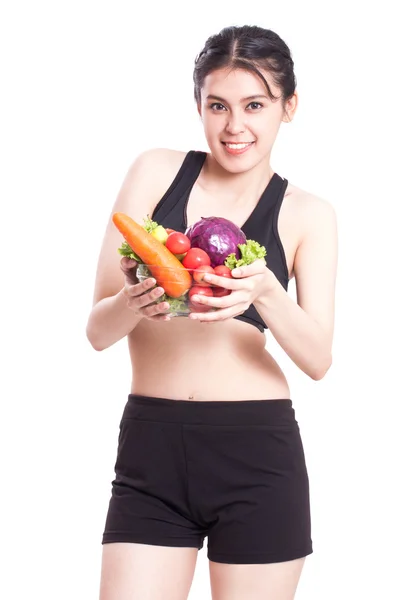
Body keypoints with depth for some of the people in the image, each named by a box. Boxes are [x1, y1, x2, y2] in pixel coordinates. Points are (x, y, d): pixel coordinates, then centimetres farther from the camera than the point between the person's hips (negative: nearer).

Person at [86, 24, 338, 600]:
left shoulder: (307, 215, 3)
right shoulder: (156, 172, 2)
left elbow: (318, 357, -5)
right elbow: (98, 330, 0)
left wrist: (263, 291, -24)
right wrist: (134, 302, -23)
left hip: (258, 449, 0)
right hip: (150, 444, 0)